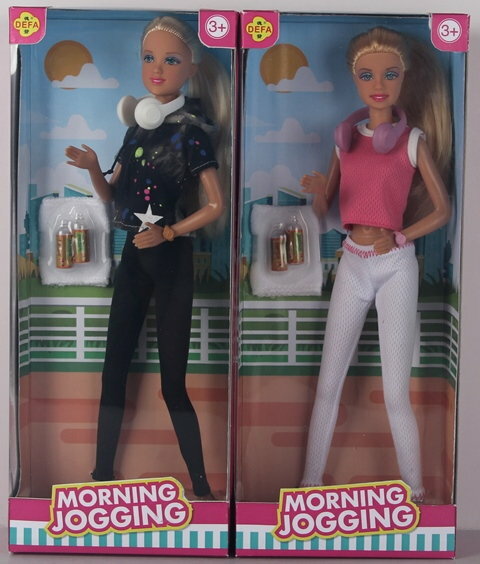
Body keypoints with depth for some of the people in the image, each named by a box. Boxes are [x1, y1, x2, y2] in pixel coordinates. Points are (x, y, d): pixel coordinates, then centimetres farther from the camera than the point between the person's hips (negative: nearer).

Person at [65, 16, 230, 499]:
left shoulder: (192, 131, -8)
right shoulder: (137, 126, 11)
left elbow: (216, 206, -10)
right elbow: (112, 195, 12)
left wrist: (167, 233, -17)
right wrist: (92, 167, -6)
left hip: (170, 258, -6)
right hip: (132, 255, 7)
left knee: (172, 382, -2)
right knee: (113, 368, 10)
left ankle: (201, 486, 14)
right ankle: (102, 472, 25)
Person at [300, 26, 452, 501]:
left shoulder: (414, 139, -2)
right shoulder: (346, 137, 8)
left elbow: (442, 211, 1)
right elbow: (322, 208, 8)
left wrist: (397, 238, -8)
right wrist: (316, 190, -13)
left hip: (395, 268, -4)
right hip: (351, 266, 4)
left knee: (395, 394, -1)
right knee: (328, 384, 6)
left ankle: (415, 490, 17)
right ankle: (310, 484, 17)